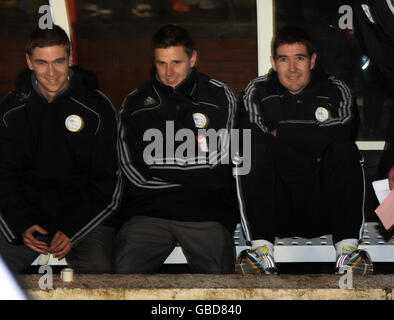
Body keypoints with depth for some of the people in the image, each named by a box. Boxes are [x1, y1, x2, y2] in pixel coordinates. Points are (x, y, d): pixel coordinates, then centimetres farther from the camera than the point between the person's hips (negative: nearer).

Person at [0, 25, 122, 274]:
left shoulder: (97, 109, -3)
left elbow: (106, 181, -2)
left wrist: (72, 231, -12)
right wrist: (23, 226, -12)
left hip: (84, 214, -2)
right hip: (27, 212, 2)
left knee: (98, 268, -25)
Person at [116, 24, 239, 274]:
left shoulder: (220, 96, 9)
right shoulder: (134, 104, 13)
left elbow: (212, 162, 0)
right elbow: (134, 172, 3)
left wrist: (159, 165, 2)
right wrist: (192, 176, 0)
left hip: (206, 213, -1)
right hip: (148, 211, 1)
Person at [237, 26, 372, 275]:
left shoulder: (336, 91, 8)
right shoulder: (257, 92, 8)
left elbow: (343, 134, -14)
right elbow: (253, 135, -13)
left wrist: (282, 133, -10)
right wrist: (312, 141, -14)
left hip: (324, 212, 0)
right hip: (275, 214, 0)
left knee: (345, 151, -23)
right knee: (254, 149, -23)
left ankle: (347, 248, -31)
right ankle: (262, 249, -34)